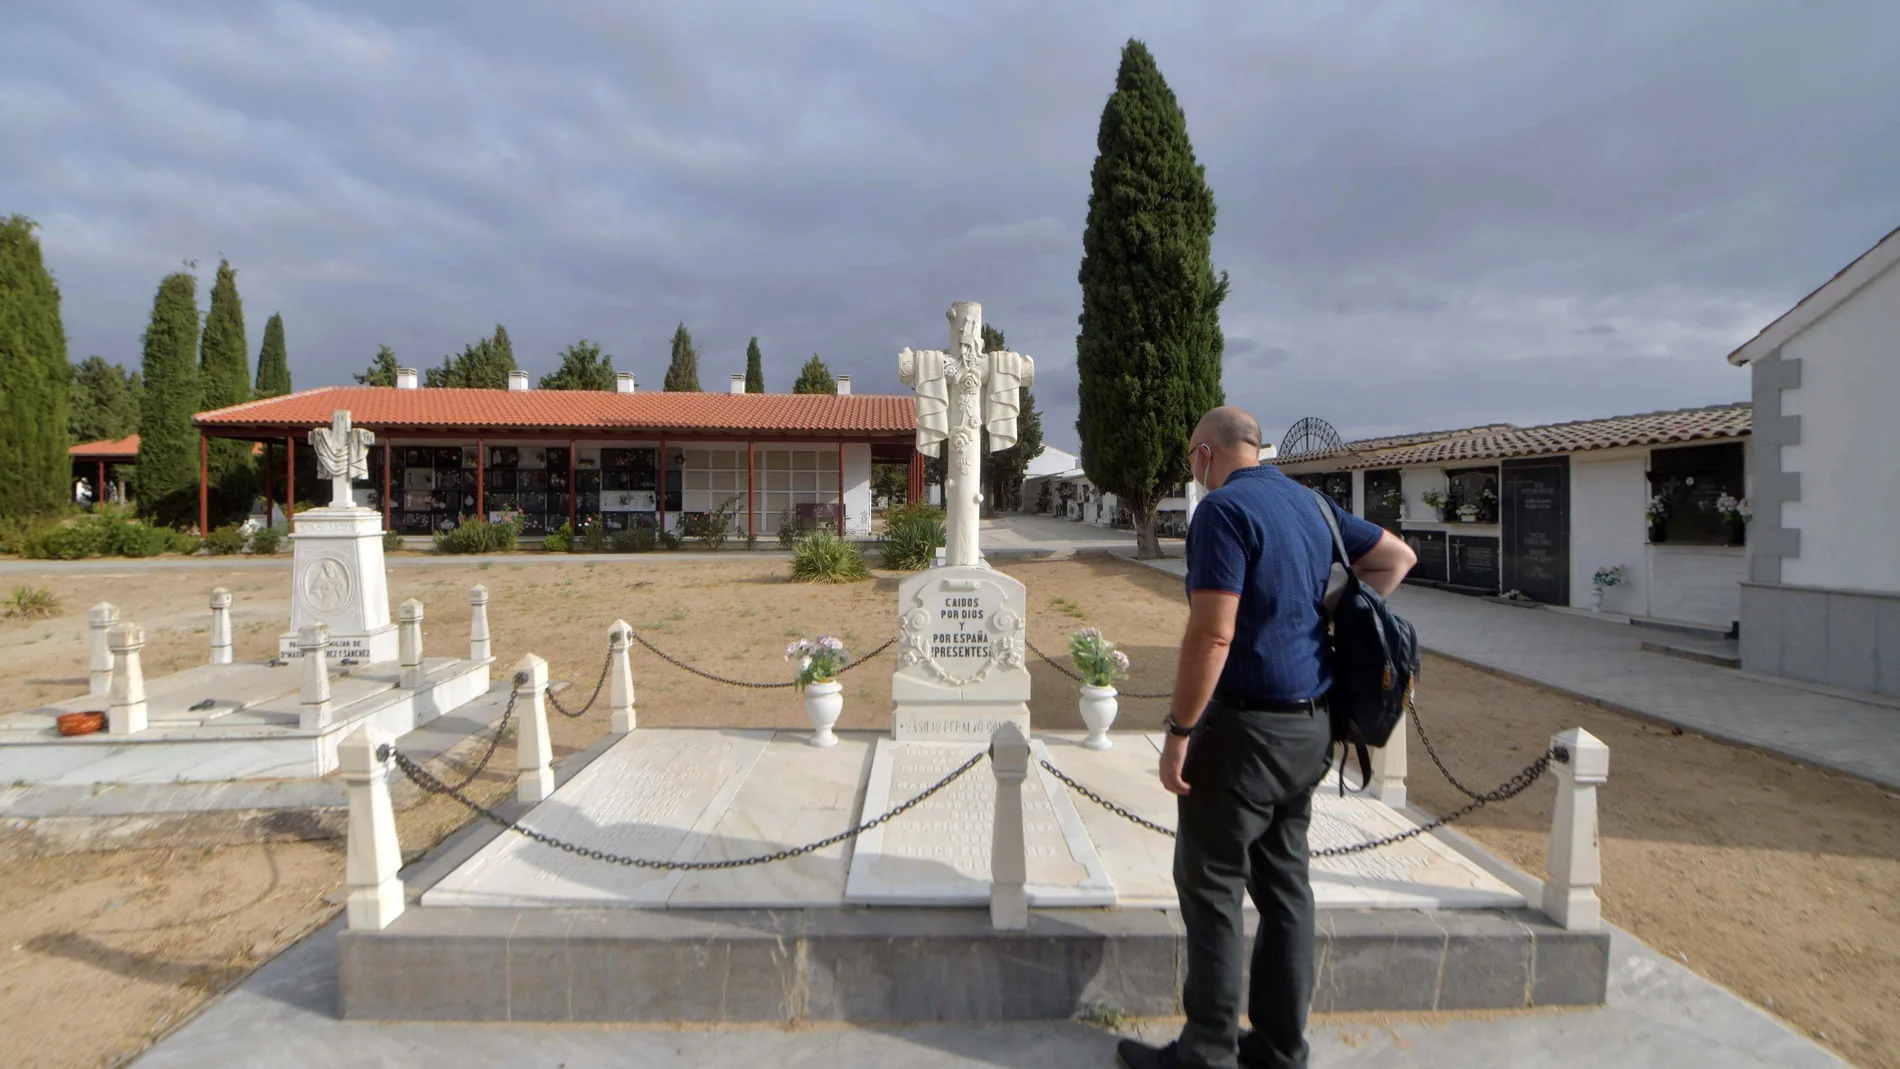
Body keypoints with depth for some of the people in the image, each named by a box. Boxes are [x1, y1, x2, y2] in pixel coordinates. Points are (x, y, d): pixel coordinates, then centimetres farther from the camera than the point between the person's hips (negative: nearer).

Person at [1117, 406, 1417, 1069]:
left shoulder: (1223, 509, -16)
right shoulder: (1311, 504, 10)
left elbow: (1212, 634, -24)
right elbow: (1398, 557, 23)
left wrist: (1178, 733, -17)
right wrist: (1332, 616, 14)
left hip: (1246, 728, -9)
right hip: (1310, 726, 9)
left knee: (1211, 888, 4)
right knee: (1284, 883, 16)